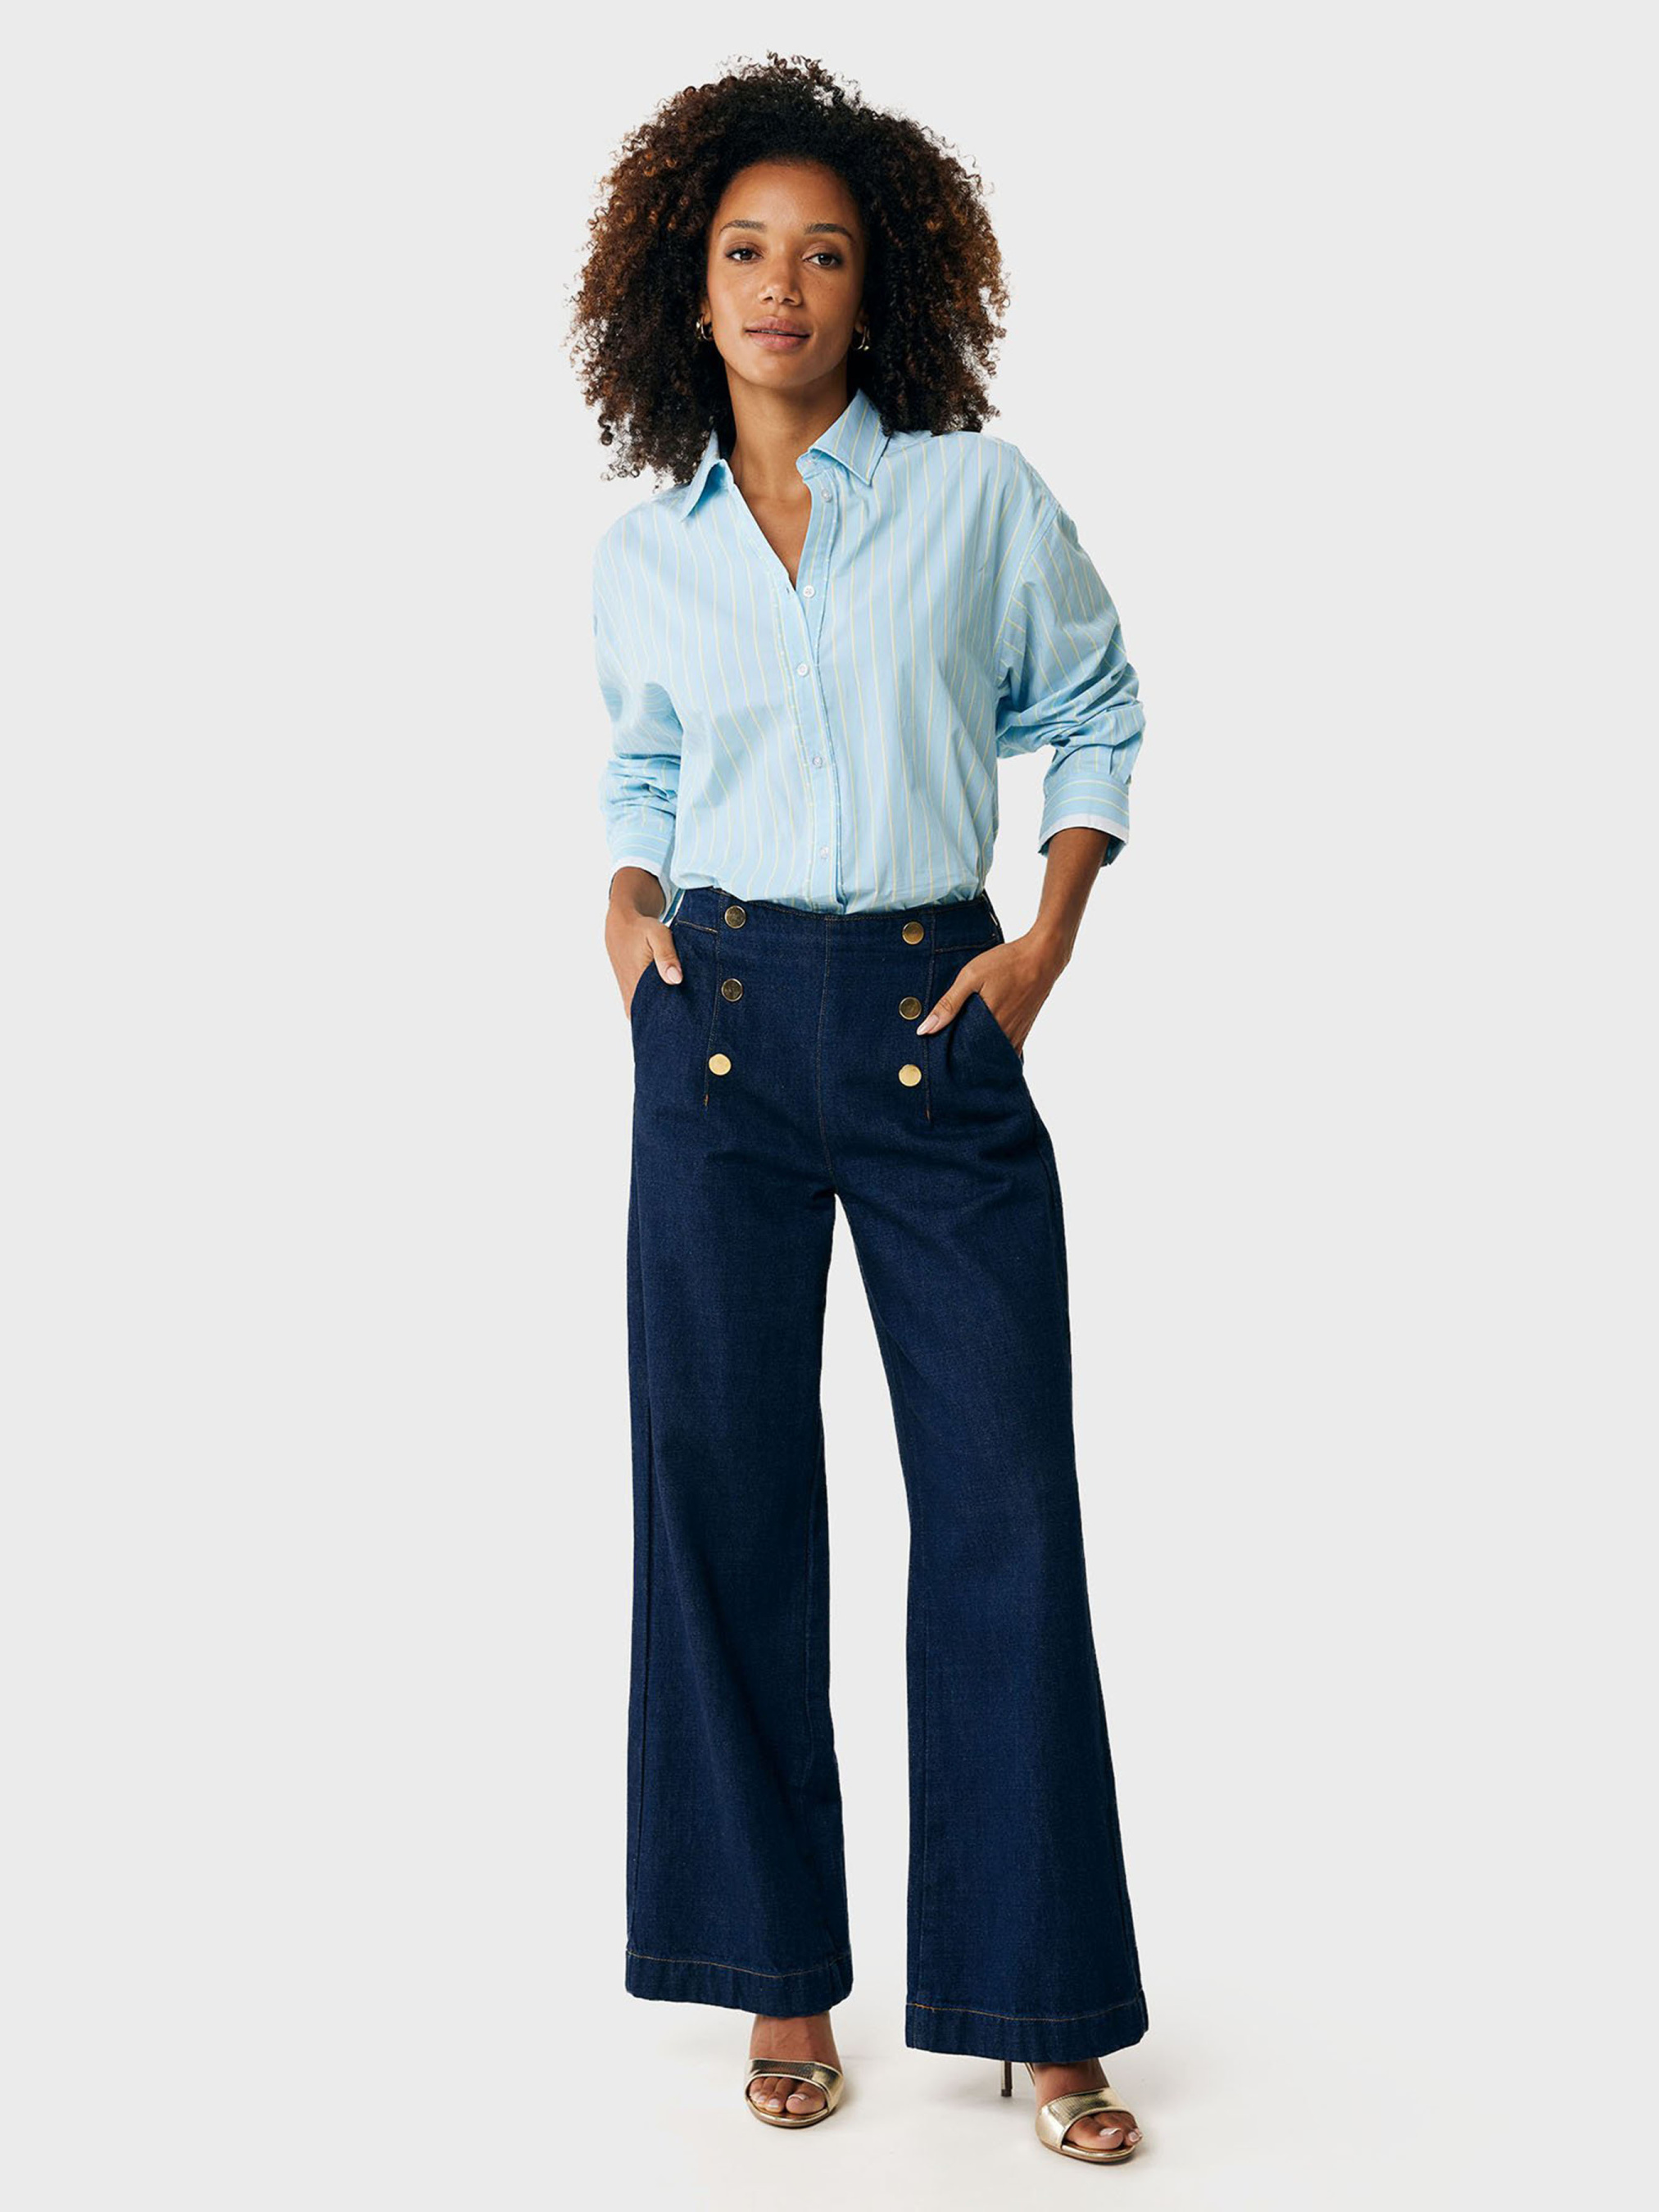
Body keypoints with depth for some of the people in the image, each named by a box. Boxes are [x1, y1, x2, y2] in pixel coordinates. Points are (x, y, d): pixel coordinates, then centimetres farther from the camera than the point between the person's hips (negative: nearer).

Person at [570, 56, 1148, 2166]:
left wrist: (1049, 936, 1)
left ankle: (1034, 1996, 11)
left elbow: (1095, 711, 13)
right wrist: (625, 901, 6)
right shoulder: (643, 553, 9)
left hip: (938, 1021, -1)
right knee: (723, 1484, 3)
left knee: (1003, 1496, -2)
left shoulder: (979, 495, 3)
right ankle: (781, 1973, 18)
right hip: (720, 1027, 2)